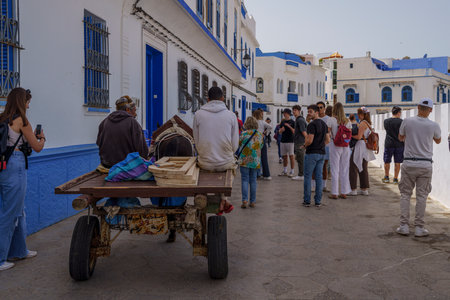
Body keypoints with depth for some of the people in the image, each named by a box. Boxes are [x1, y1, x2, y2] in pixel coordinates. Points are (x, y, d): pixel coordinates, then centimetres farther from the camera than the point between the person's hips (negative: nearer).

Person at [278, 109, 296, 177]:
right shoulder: (282, 122, 13)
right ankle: (284, 171, 20)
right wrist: (281, 130, -10)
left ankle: (292, 172, 1)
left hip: (290, 141, -5)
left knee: (291, 156, -4)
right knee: (284, 156, 11)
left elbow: (294, 131, -10)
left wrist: (289, 126, -23)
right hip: (283, 141, 6)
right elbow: (280, 132, 13)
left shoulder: (292, 122, -3)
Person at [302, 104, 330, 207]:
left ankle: (307, 201, 5)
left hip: (311, 153, -7)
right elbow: (327, 140, 14)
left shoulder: (312, 124, -15)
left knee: (308, 176, 1)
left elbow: (309, 140, -19)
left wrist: (305, 145, -1)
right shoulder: (324, 124, 11)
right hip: (321, 153, 7)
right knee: (319, 177, 8)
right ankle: (318, 201, 10)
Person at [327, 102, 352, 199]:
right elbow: (350, 135, 6)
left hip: (335, 145, -4)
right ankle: (344, 192, 16)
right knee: (344, 169, 10)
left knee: (335, 169, 1)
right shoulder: (347, 121, 5)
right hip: (345, 146, 4)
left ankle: (334, 193, 4)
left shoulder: (331, 119, -7)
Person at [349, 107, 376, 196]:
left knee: (353, 168, -3)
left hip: (360, 147, -9)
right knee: (363, 169, 14)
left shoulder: (363, 123, -14)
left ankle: (353, 190, 0)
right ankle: (365, 189, 18)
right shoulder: (368, 123, 14)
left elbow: (359, 137, -20)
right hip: (365, 149, 9)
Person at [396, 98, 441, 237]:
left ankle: (404, 226, 7)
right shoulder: (434, 125, -4)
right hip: (425, 165, 0)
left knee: (405, 194, 8)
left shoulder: (407, 121, -5)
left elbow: (400, 138, 13)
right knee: (421, 196, 6)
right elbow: (438, 141, 17)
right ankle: (419, 227, 10)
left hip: (409, 163, 0)